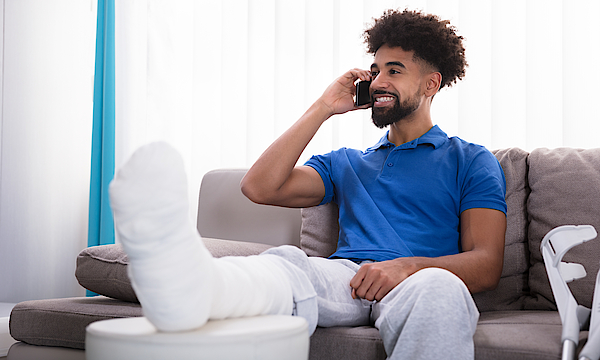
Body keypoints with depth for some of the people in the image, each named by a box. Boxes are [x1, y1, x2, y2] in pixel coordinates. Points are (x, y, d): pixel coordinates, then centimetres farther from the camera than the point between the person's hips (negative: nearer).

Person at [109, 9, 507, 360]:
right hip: (344, 276, 2)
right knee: (286, 260, -35)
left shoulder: (470, 161, 20)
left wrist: (409, 265, -16)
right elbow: (260, 187, 15)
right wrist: (323, 108, 16)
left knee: (439, 287, -41)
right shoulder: (347, 163, 32)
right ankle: (188, 282, -68)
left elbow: (486, 265, 5)